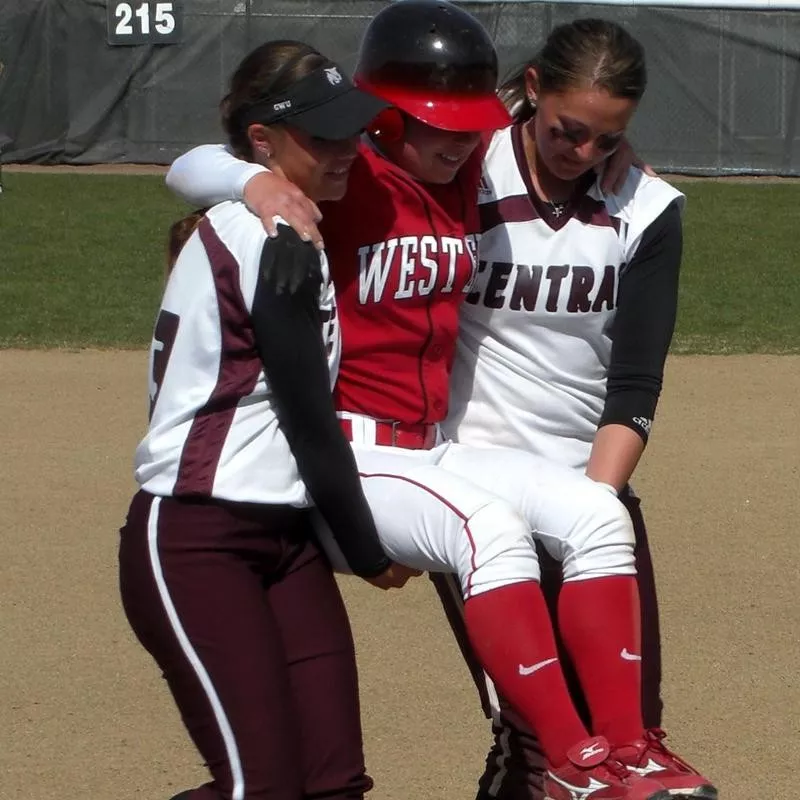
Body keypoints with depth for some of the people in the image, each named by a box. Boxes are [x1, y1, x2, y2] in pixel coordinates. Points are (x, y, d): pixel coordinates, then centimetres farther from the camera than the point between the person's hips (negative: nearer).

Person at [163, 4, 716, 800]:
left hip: (431, 448, 8)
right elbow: (190, 167, -21)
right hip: (342, 453, -8)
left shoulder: (467, 174, 7)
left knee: (595, 514, -8)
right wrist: (258, 183, -41)